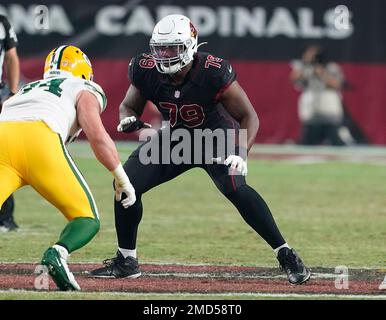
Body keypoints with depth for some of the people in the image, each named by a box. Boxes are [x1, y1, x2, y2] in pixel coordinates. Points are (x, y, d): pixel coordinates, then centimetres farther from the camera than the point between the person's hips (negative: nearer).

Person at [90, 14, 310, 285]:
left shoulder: (213, 73, -30)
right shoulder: (146, 71, -19)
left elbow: (249, 116, -22)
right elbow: (129, 105, 0)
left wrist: (240, 154, -38)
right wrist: (128, 120, -24)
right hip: (174, 138, 4)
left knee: (235, 188, -30)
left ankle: (286, 255, -21)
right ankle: (126, 261, 10)